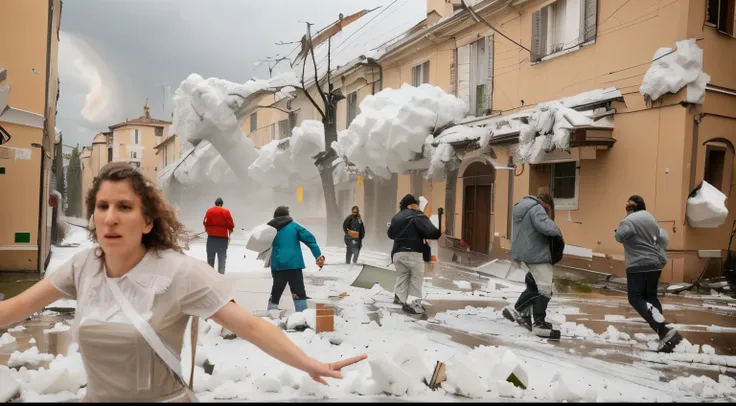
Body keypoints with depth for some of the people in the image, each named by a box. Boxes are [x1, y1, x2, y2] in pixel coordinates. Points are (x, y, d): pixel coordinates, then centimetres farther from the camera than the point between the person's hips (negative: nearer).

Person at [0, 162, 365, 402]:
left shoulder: (179, 272, -22)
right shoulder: (83, 266, -5)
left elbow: (248, 325, -26)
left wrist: (310, 364, -34)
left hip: (162, 398, -5)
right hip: (96, 397, 5)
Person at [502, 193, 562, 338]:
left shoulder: (519, 207, 15)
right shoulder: (537, 209, -15)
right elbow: (545, 227, -29)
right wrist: (558, 231, -9)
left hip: (521, 253, 10)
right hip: (536, 255, -10)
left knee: (534, 285, 21)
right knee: (545, 289, -3)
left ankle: (518, 311, 22)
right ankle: (539, 324, -1)